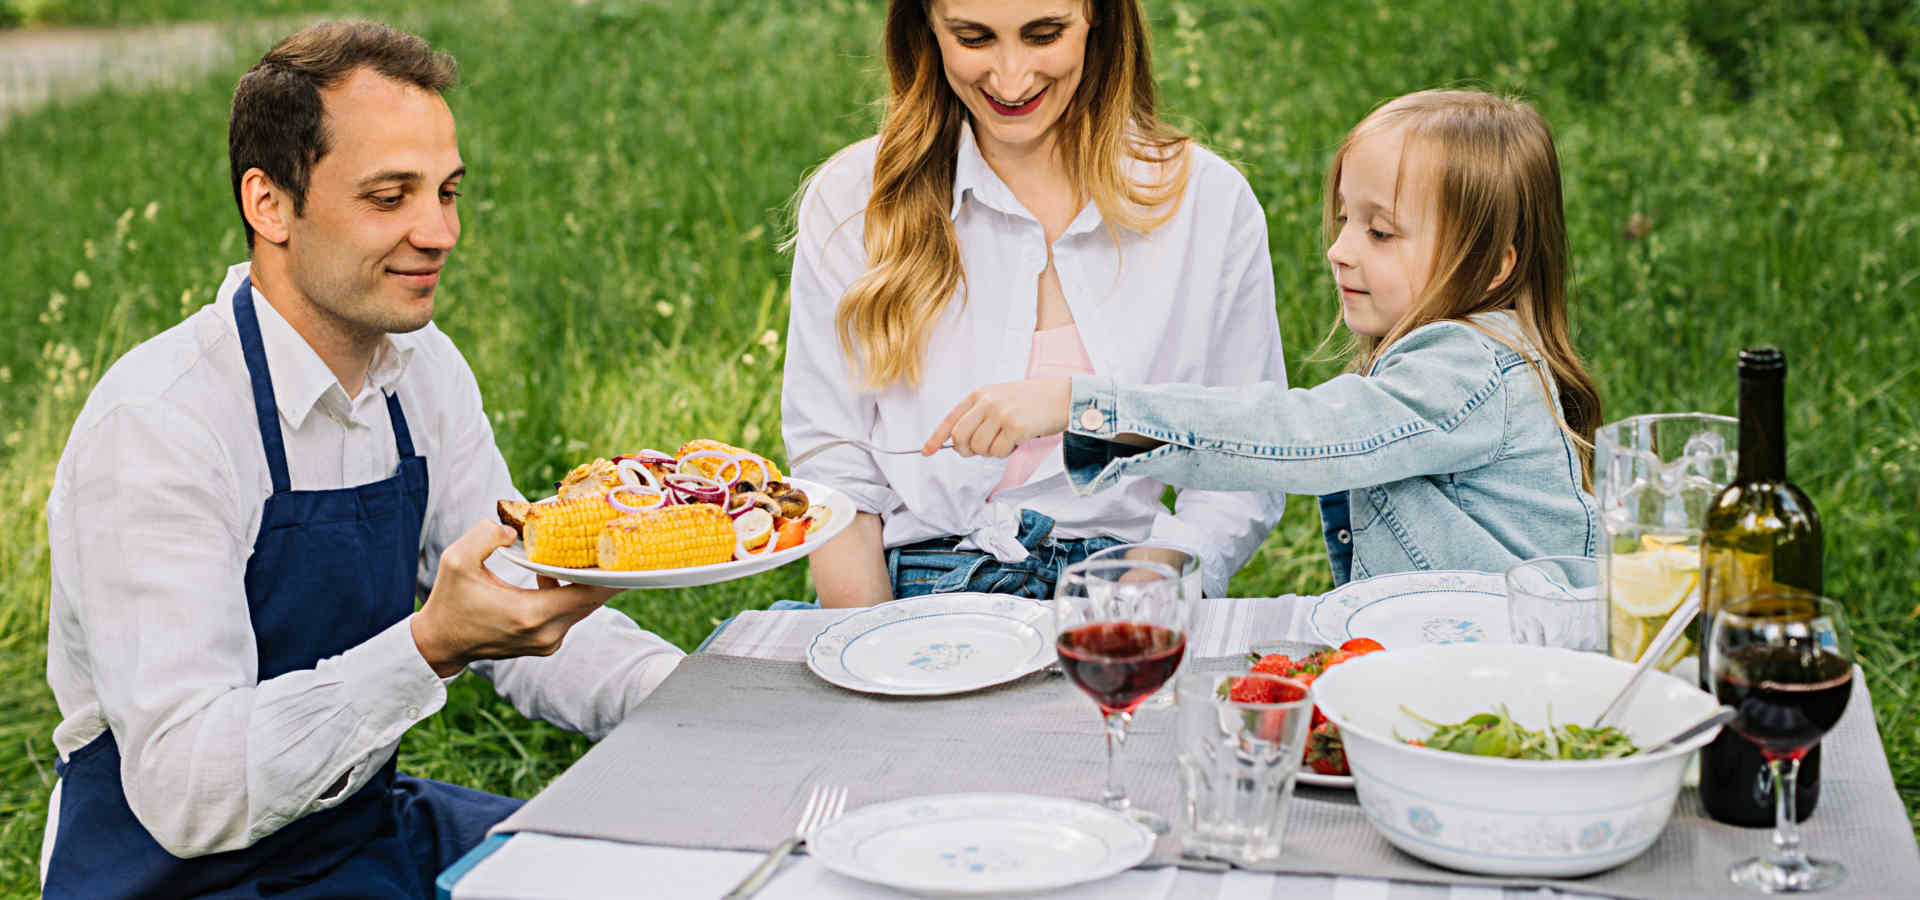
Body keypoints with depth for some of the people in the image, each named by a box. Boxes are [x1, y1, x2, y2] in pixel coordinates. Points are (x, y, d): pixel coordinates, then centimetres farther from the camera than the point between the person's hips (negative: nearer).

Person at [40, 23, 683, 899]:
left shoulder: (424, 372, 1)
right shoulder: (152, 428, -23)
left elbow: (528, 620, 4)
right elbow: (186, 793, -31)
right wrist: (430, 647, -42)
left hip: (364, 821, 8)